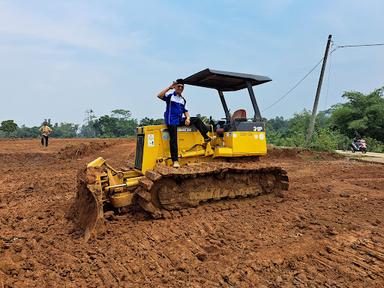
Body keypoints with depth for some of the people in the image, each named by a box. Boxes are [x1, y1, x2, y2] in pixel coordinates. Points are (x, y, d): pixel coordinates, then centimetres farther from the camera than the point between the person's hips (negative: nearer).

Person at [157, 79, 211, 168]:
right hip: (171, 121, -6)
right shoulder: (170, 95, -2)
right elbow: (159, 96, -20)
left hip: (180, 120, 7)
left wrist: (188, 118, 0)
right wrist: (169, 87, -23)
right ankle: (175, 161, -12)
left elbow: (185, 110, 20)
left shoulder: (183, 100, 17)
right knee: (173, 139, -13)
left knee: (197, 119, 2)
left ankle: (206, 137, 2)